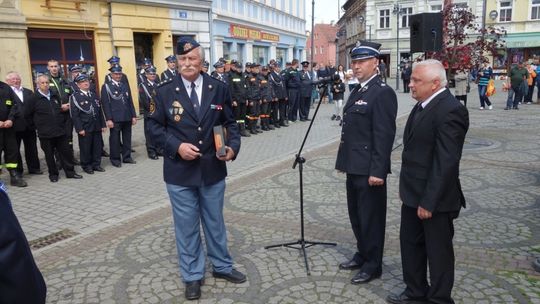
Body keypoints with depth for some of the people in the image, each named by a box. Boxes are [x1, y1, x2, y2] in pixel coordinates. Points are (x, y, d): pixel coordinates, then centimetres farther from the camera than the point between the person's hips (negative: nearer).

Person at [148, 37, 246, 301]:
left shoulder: (219, 89, 0)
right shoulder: (165, 91, -4)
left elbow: (230, 122, 5)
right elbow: (155, 126, 0)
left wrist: (233, 146, -13)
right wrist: (176, 146, -15)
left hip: (213, 170, 2)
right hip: (180, 172, -1)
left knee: (215, 221, 18)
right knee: (186, 226, 11)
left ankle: (221, 266, 37)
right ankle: (192, 276, 28)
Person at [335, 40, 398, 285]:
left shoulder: (383, 93, -14)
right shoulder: (357, 91, 13)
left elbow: (384, 135, -19)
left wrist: (377, 171, -21)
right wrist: (344, 160, 15)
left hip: (369, 169, -9)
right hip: (354, 166, 9)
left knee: (371, 216, 5)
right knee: (356, 214, 19)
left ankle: (373, 265, 22)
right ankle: (362, 254, 37)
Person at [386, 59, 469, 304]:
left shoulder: (450, 110, -20)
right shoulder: (422, 105, 9)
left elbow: (445, 162, -24)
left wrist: (429, 201, -22)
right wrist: (406, 187, 15)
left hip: (434, 198, -9)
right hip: (414, 193, 9)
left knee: (438, 250, 9)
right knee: (410, 243, 19)